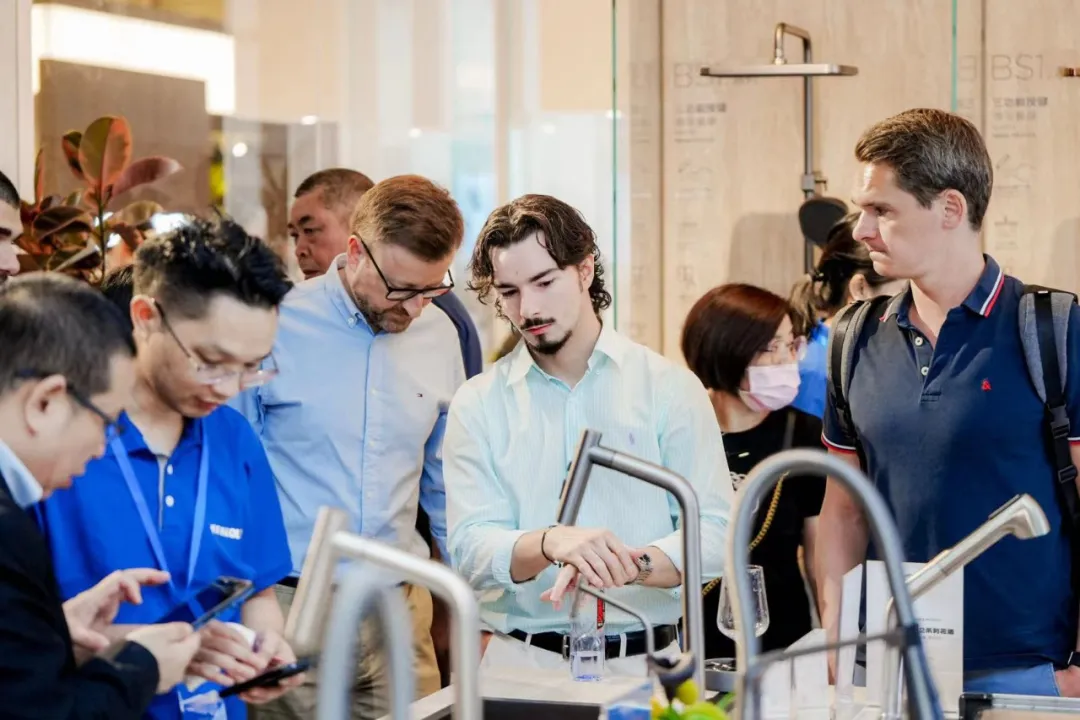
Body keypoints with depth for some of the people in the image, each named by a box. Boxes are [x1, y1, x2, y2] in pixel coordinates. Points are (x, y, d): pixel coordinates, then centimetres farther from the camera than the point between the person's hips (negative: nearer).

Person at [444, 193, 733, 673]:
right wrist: (550, 543, -22)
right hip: (521, 663, 0)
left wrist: (628, 565, -18)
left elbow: (713, 530, 0)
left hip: (645, 664, 0)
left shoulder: (669, 388, 7)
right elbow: (470, 546, -2)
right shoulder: (477, 406, 10)